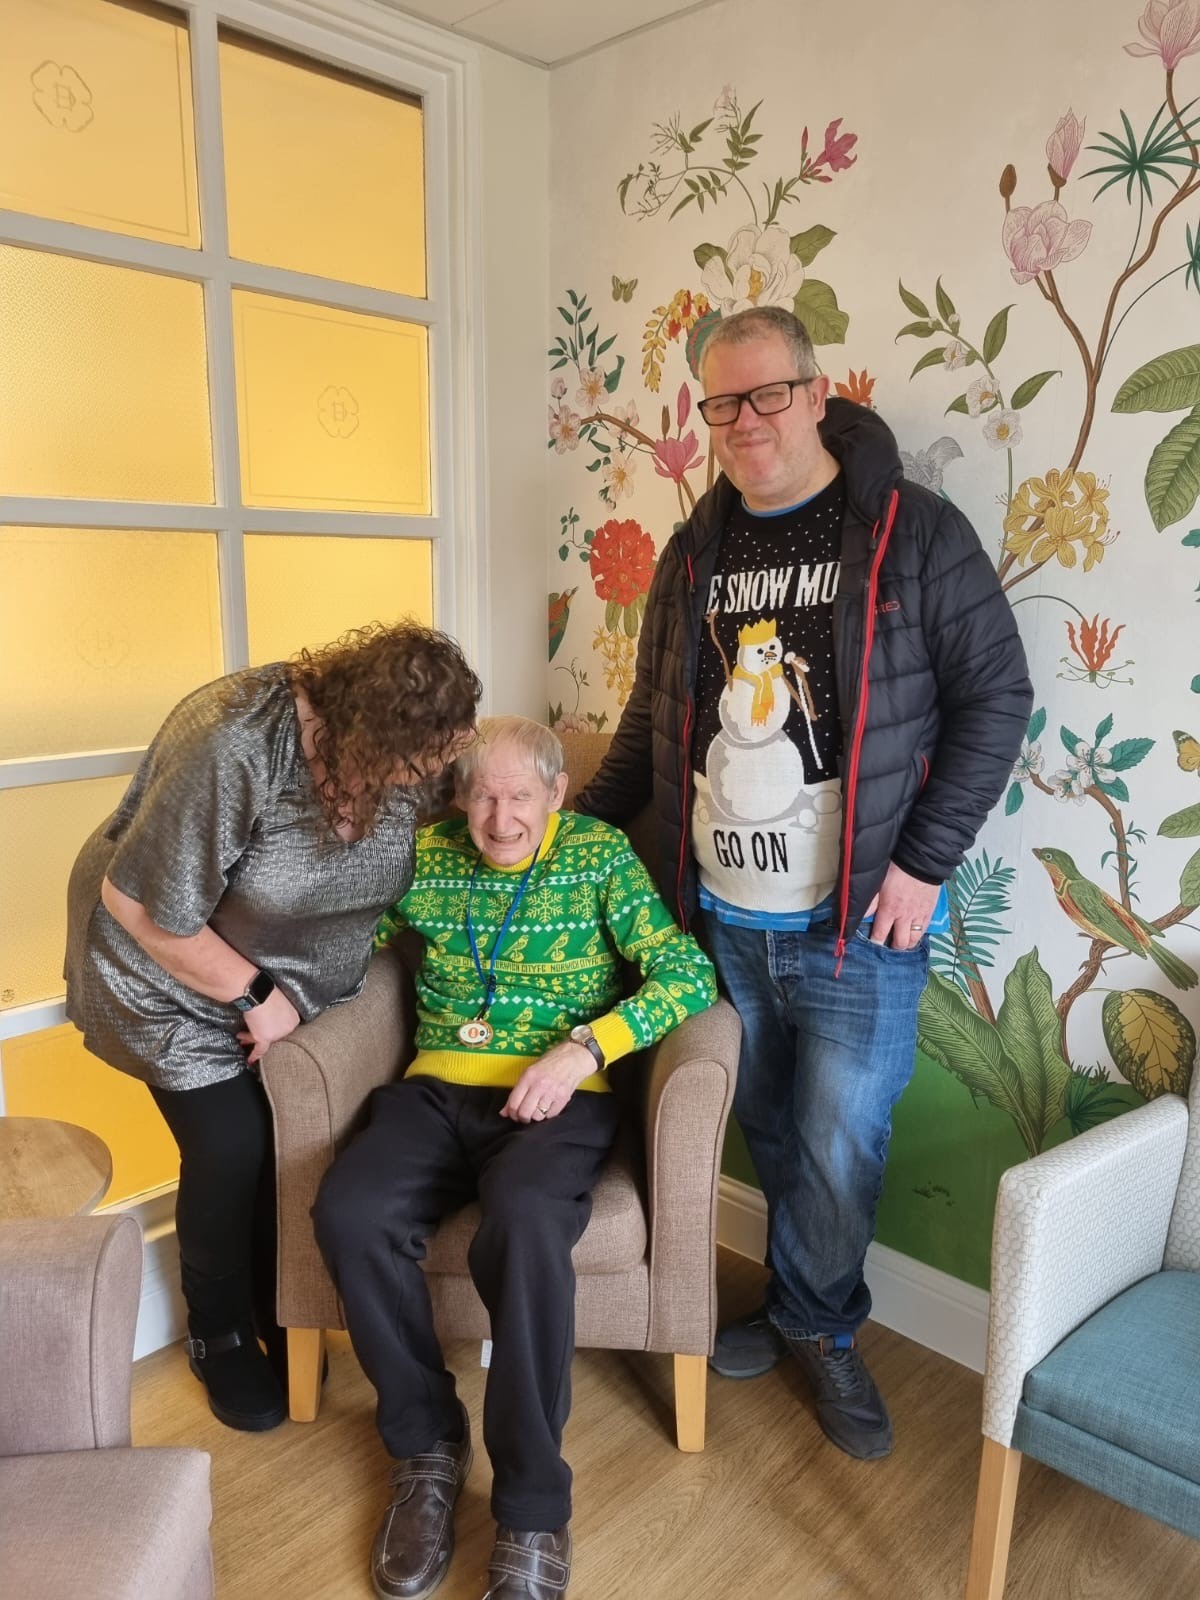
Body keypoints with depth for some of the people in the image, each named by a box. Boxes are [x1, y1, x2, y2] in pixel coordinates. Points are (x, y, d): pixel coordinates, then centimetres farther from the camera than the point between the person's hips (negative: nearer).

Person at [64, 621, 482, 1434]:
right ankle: (219, 1337, 21)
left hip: (293, 972, 5)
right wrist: (255, 996, -20)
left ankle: (279, 1320, 28)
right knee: (231, 1145, -7)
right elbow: (139, 906, -27)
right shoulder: (232, 747, -36)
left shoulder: (398, 757, -18)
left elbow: (389, 868, -2)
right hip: (171, 965, -4)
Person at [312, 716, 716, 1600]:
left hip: (557, 1100, -3)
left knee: (525, 1225, -35)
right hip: (437, 1091, 4)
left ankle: (534, 1511, -15)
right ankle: (428, 1445, -1)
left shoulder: (600, 855, 0)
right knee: (349, 1213, -26)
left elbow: (689, 974, -7)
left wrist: (583, 1046, -19)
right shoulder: (424, 853, 9)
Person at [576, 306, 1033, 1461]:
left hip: (857, 928, -4)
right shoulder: (695, 553, 8)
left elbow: (995, 699, -7)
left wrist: (925, 861, -12)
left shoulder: (915, 535, -6)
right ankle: (803, 1313, 40)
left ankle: (820, 1328, 33)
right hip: (721, 919, 4)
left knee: (839, 1147, 7)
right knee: (768, 1134, 17)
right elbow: (652, 722, 14)